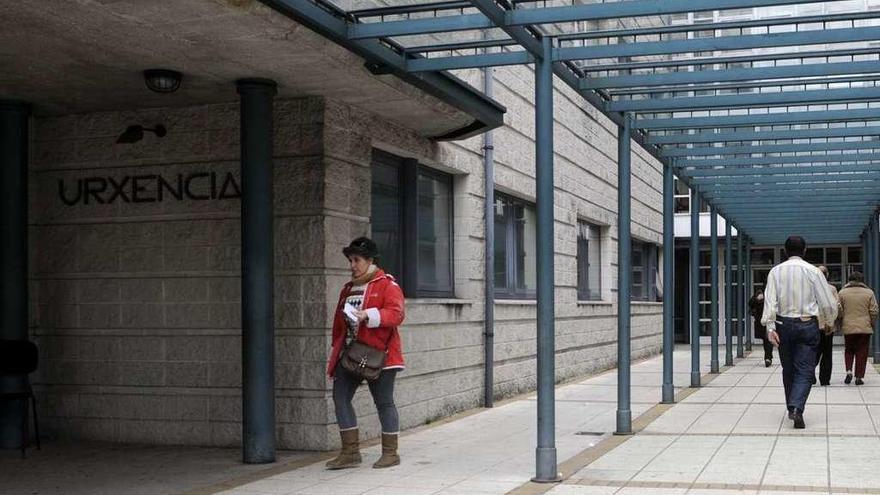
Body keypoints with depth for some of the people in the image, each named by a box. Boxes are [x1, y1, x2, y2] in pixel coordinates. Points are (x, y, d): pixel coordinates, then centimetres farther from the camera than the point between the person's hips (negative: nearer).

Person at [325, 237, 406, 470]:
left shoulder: (387, 285, -4)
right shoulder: (348, 289, 18)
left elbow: (396, 314, -18)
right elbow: (339, 323, 21)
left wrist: (369, 315, -31)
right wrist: (335, 353, 18)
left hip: (378, 354, -7)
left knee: (384, 402, 1)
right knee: (340, 397, -1)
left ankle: (390, 453, 12)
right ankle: (350, 452, 6)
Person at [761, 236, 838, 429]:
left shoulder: (776, 271, 2)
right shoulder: (813, 271, -2)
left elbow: (770, 300, -9)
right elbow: (828, 303, 0)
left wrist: (770, 326, -12)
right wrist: (829, 319, 20)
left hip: (784, 324, 2)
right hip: (808, 324, -2)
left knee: (788, 369, 16)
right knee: (805, 370, -2)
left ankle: (791, 408, 24)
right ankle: (797, 408, -21)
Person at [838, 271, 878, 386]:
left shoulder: (842, 293, 0)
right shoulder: (869, 293, 0)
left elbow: (839, 311, 1)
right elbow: (874, 311, 0)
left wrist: (841, 324, 14)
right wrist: (872, 324, 13)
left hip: (848, 328, 1)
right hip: (865, 328, 0)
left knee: (848, 350, 16)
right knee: (862, 353, 5)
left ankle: (849, 371, -2)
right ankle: (859, 377, 4)